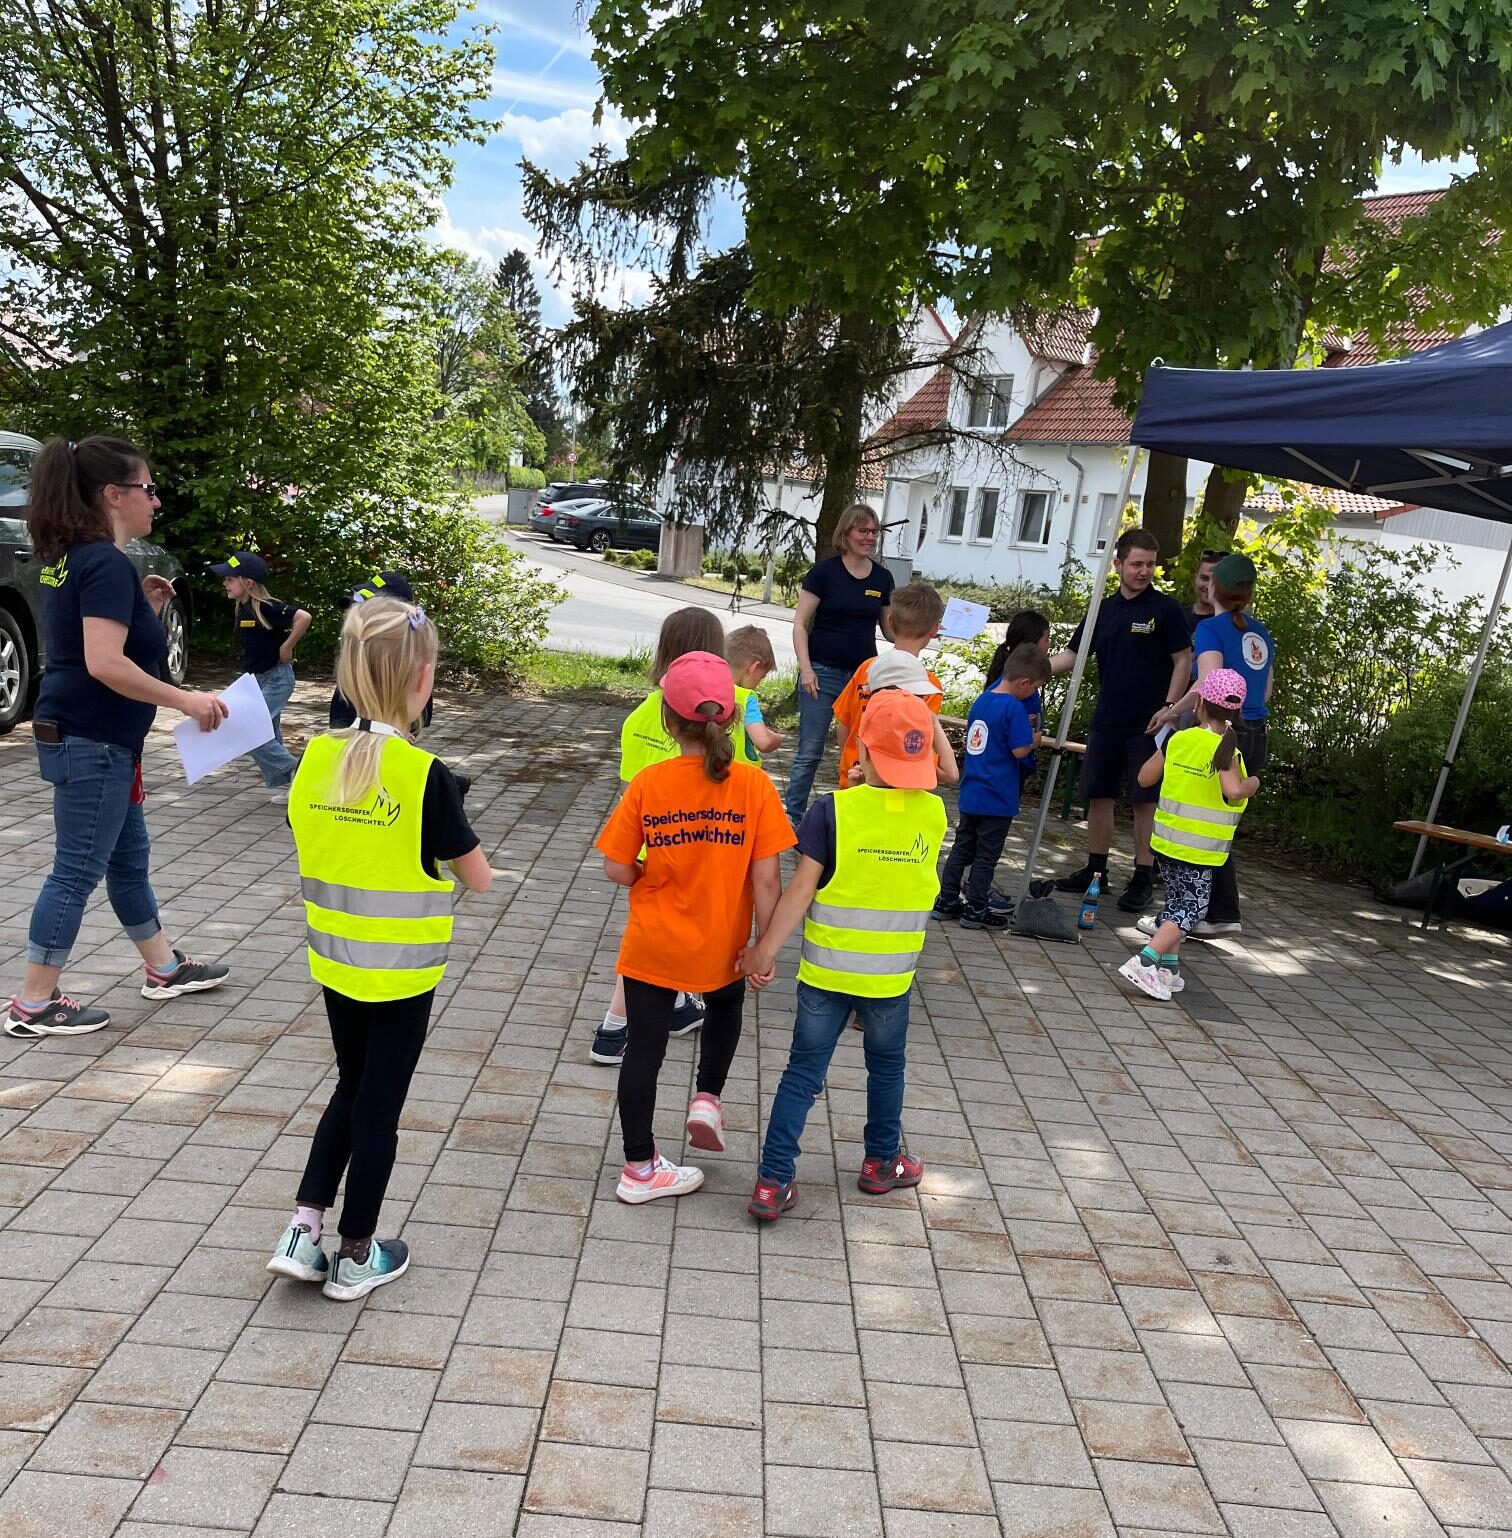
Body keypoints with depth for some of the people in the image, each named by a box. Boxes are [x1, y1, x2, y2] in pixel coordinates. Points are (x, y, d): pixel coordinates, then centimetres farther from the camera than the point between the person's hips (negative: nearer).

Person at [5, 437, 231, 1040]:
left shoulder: (70, 557, 11)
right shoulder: (107, 563, -18)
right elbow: (104, 663, -28)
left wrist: (144, 607, 8)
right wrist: (185, 700, -22)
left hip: (88, 738, 10)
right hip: (91, 743, -10)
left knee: (128, 855, 19)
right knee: (77, 871, -1)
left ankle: (163, 968, 33)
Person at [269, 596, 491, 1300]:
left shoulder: (314, 758, -6)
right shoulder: (425, 775, -21)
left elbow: (316, 846, 8)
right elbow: (478, 878, -12)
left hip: (335, 962, 5)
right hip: (402, 972, -5)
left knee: (351, 1089, 23)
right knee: (379, 1105, 10)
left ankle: (302, 1231, 22)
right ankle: (356, 1255, 24)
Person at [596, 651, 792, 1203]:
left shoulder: (649, 783, -14)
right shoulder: (753, 785, -15)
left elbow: (617, 869, -10)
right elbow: (766, 878, -14)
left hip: (652, 946, 0)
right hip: (721, 946, 1)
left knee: (644, 1048, 13)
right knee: (725, 1007, 33)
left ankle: (639, 1168, 22)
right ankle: (707, 1098, 22)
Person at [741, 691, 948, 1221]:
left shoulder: (833, 810, -15)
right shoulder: (933, 812, -9)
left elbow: (801, 889, -16)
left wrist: (765, 949, -11)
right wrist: (876, 786, 8)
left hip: (825, 972, -1)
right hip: (891, 977, 2)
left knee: (802, 1073, 10)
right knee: (886, 1067, 23)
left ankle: (773, 1182, 10)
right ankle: (881, 1162, 40)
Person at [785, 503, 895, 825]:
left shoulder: (882, 577, 6)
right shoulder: (824, 572, -6)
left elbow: (890, 629, 13)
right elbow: (800, 623, -5)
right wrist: (805, 668, -14)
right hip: (824, 672, -4)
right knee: (809, 752, -2)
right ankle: (792, 816, 9)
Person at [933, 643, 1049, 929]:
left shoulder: (982, 699, 7)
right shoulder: (1014, 707, -16)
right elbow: (1019, 750, -19)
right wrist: (1034, 741, 1)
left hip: (970, 794, 7)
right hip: (998, 798, -7)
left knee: (963, 847, 15)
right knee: (987, 854, 3)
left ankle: (947, 900, 20)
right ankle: (975, 910, 10)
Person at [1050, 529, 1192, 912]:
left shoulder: (1165, 609, -4)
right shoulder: (1104, 609, 10)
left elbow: (1184, 661, -5)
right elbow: (1072, 654, 12)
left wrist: (1169, 707, -14)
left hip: (1147, 724, -5)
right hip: (1107, 720, 5)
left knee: (1145, 800, -1)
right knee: (1099, 795, 9)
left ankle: (1143, 878, 8)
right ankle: (1095, 869, 21)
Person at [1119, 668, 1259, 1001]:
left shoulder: (1178, 740, 0)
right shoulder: (1227, 750, -14)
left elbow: (1145, 777, 5)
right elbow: (1233, 792, -29)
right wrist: (1252, 783, -9)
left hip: (1166, 839, 5)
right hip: (1199, 849, -5)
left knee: (1177, 901, 20)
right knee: (1192, 908, 3)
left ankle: (1168, 967, 20)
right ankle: (1145, 960, -12)